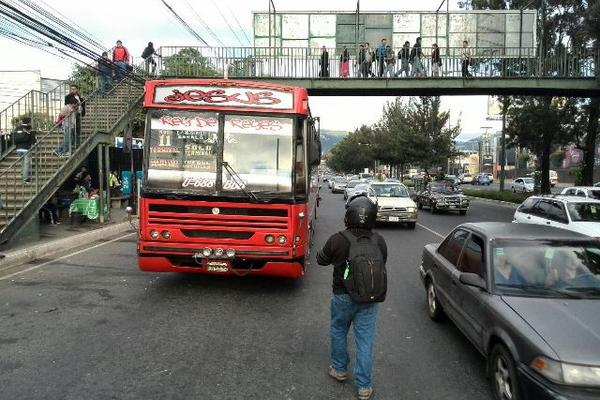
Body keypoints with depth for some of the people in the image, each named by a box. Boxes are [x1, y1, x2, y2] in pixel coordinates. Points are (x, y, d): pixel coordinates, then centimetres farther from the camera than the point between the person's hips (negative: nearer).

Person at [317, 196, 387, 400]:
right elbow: (381, 266, 6)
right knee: (365, 340, 10)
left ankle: (340, 369, 40)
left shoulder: (337, 240, -19)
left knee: (338, 332, 22)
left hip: (342, 296, -1)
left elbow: (321, 260, -1)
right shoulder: (379, 242, -10)